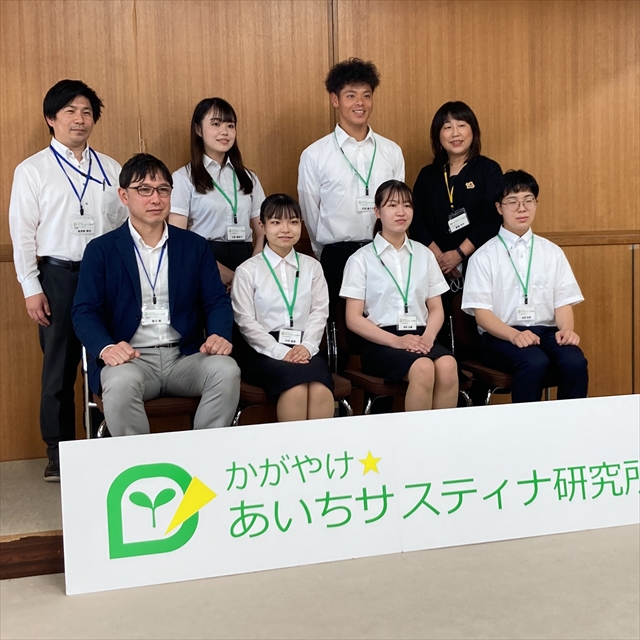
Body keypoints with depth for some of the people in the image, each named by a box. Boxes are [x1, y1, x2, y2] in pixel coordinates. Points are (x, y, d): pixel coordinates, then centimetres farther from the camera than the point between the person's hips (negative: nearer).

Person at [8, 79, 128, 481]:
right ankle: (59, 452, 17)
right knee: (60, 367, 4)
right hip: (59, 275, -2)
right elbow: (22, 232, 1)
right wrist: (32, 288, -5)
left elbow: (125, 223, 11)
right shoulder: (32, 171, 4)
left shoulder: (111, 169, 11)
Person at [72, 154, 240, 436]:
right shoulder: (101, 250, 7)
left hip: (185, 357, 2)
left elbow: (217, 301, 10)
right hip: (131, 359, -2)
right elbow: (85, 311, 0)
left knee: (226, 370, -27)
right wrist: (106, 347, -21)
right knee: (121, 382, -35)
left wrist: (219, 335, -13)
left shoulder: (195, 246, 14)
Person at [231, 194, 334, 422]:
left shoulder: (312, 267, 17)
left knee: (321, 390, -31)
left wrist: (307, 346, -9)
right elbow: (247, 322, -1)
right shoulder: (247, 271, 7)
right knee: (296, 389, -33)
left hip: (304, 349, 3)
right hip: (265, 351, -2)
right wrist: (281, 351, -12)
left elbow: (319, 312, 8)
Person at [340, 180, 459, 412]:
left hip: (419, 338, 3)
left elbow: (436, 309, 14)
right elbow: (354, 319, -2)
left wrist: (427, 337, -9)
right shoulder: (362, 259, 3)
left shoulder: (424, 255, 15)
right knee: (423, 368, -33)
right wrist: (396, 341, -15)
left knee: (448, 365, -30)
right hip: (381, 342, -3)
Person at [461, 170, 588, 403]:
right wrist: (514, 335, -21)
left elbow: (563, 302, 9)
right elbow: (482, 312, -4)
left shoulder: (552, 252, 14)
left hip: (546, 331, 3)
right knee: (535, 363, -33)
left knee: (575, 362, -27)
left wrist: (566, 329, -13)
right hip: (501, 336, -3)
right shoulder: (484, 257, 3)